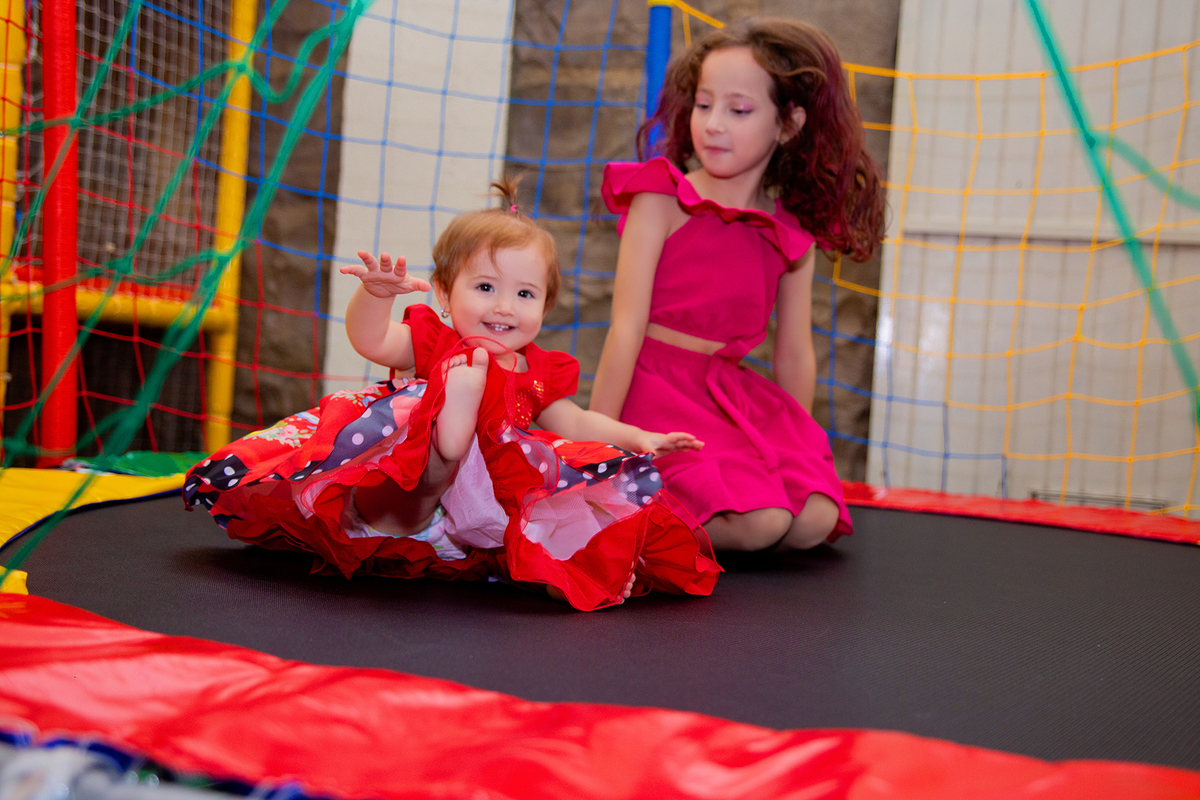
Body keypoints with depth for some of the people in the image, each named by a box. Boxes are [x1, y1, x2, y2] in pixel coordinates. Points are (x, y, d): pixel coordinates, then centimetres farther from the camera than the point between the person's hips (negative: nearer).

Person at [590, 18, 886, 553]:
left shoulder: (794, 237, 7)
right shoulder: (661, 200, -6)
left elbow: (795, 354, 15)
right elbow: (627, 328, -10)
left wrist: (800, 448, 18)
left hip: (733, 393, 6)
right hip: (657, 386, -6)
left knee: (815, 522, -13)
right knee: (760, 522, -24)